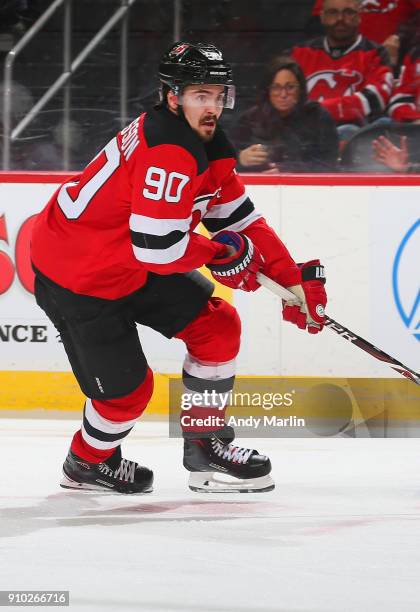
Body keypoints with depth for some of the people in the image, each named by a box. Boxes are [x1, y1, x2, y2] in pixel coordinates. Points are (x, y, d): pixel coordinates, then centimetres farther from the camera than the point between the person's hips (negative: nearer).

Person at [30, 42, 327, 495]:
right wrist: (220, 253, -14)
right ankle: (87, 464, 28)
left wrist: (295, 279, 2)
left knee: (218, 325, 5)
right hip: (74, 275, -10)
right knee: (125, 388, -2)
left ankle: (205, 447, 16)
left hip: (134, 265, 10)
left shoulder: (209, 146, 2)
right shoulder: (168, 151, -30)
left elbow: (241, 219, 9)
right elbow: (159, 248, -33)